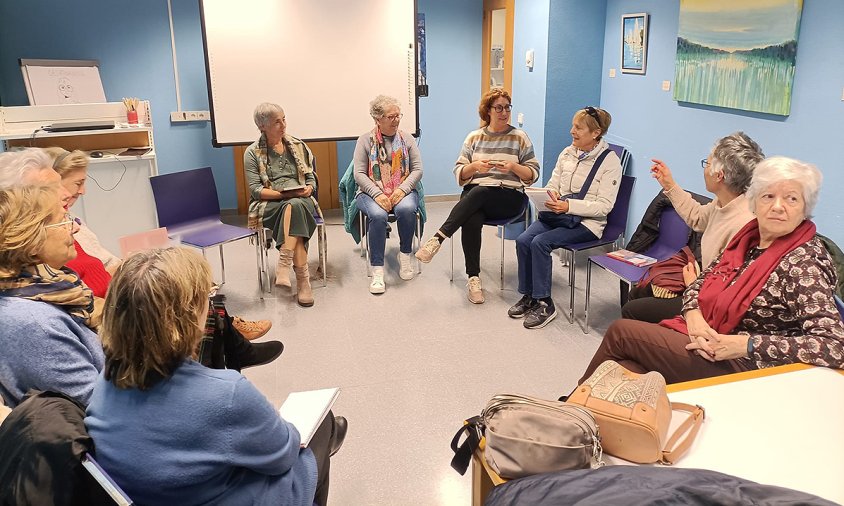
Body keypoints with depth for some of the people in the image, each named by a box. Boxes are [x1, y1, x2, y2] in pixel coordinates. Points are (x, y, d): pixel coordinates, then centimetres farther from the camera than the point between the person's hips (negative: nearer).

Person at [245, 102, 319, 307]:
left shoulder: (298, 146, 15)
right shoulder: (252, 152, 4)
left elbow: (311, 178, 15)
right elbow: (256, 190, -4)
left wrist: (308, 189, -8)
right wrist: (283, 194, -18)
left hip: (301, 200, 2)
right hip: (270, 204, -2)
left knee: (294, 206, -36)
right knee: (293, 207, -37)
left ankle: (284, 266, -41)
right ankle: (303, 279, -41)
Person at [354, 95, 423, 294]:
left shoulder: (406, 138, 11)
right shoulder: (365, 140, 5)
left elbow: (417, 169, 4)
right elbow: (359, 174, -2)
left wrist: (402, 189, -13)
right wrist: (377, 194, -18)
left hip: (403, 191, 1)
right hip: (372, 192, -1)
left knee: (406, 209, -34)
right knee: (378, 215, -34)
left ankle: (405, 255, -12)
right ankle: (377, 271, -29)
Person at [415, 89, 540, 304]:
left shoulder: (519, 137, 9)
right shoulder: (474, 137, 14)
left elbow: (533, 174, 5)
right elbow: (459, 173, 10)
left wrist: (513, 167, -13)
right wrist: (475, 166, -11)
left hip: (509, 197, -1)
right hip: (474, 195, 2)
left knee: (478, 192, -36)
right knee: (472, 221, -34)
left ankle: (438, 238, -38)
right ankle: (474, 278, -26)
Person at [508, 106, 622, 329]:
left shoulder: (610, 160, -9)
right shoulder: (568, 153, 8)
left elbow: (604, 206, -14)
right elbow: (552, 185, 13)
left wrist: (568, 205, -24)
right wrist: (552, 197, -12)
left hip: (587, 222, -6)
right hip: (559, 214, 6)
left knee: (540, 242, -27)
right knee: (523, 240, -18)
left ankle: (545, 304, -12)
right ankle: (528, 296, -2)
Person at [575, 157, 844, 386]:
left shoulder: (804, 263, -17)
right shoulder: (749, 235, 5)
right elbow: (700, 281, 14)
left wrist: (745, 344, -27)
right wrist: (693, 313, -9)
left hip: (739, 368, -6)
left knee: (620, 331, -9)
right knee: (625, 369, -17)